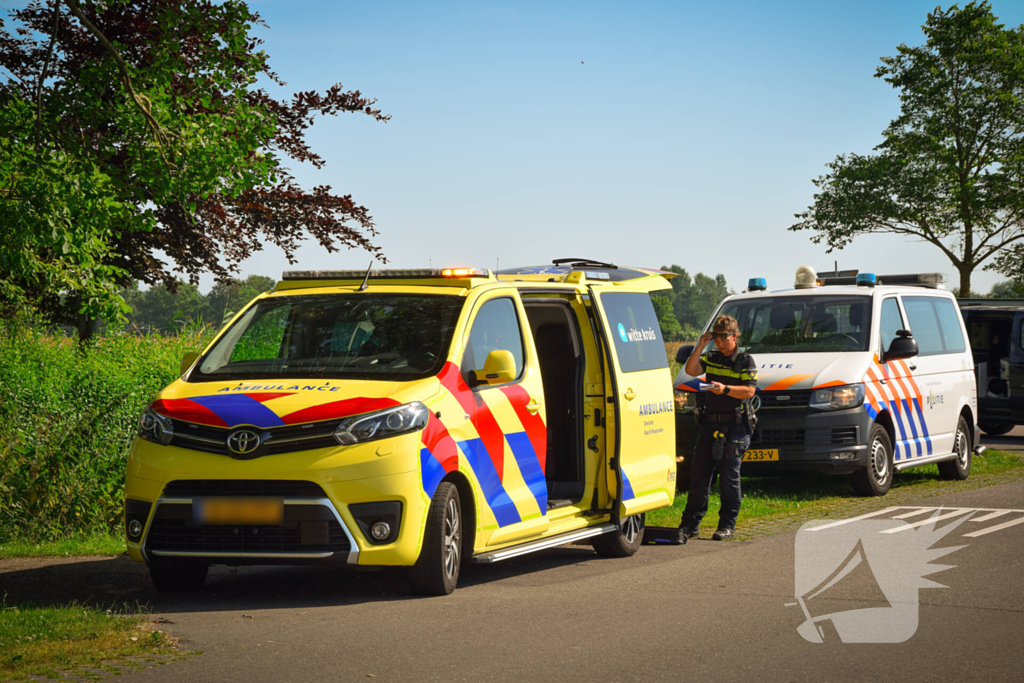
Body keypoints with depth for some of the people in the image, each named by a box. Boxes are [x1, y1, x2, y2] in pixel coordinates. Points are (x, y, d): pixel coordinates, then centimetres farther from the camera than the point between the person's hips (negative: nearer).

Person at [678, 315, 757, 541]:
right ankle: (690, 524, 6)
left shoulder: (745, 361, 1)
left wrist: (725, 389, -24)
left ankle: (727, 525, 6)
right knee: (698, 474, 2)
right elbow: (691, 370, -1)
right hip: (710, 424, 4)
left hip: (735, 426, -4)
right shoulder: (711, 358, 14)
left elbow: (749, 390, -10)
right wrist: (701, 346, -6)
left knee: (729, 477, -3)